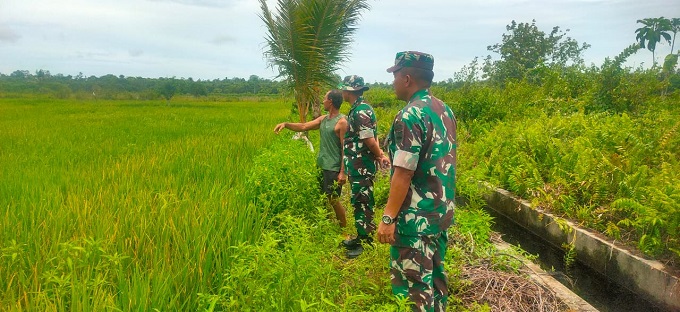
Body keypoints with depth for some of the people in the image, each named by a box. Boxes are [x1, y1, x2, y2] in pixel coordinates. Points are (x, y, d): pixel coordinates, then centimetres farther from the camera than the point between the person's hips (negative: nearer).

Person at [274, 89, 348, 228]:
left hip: (333, 168, -8)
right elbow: (304, 126, 13)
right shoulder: (323, 119, 9)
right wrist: (286, 124, -2)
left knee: (333, 199, -1)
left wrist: (343, 172, -19)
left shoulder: (342, 122, -15)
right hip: (321, 165, 8)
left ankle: (344, 228, 15)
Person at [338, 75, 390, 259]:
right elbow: (371, 138, 14)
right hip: (358, 166, 10)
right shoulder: (359, 109, 14)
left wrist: (380, 155, -7)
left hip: (362, 167, -10)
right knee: (359, 202, 18)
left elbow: (369, 139, -22)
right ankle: (362, 237, 30)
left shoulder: (360, 111, -19)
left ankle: (365, 242, 9)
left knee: (361, 203, -1)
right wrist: (379, 156, 3)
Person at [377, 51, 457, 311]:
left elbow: (403, 173, -23)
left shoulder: (409, 117, -20)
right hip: (443, 211, 9)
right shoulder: (445, 111, 7)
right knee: (435, 273, 21)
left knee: (413, 283, 3)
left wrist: (388, 217, -18)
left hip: (415, 217, -9)